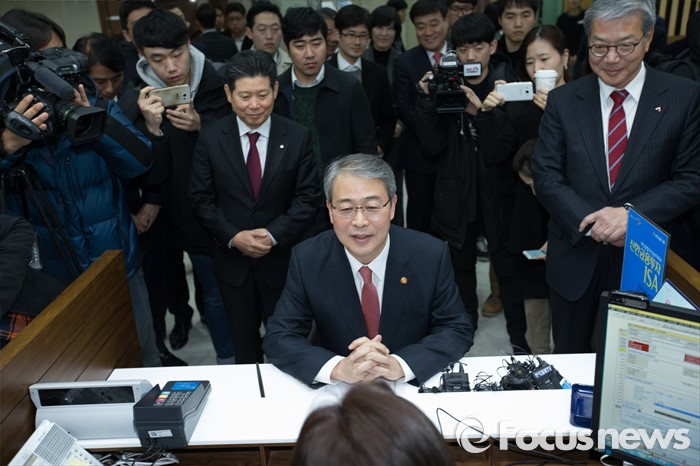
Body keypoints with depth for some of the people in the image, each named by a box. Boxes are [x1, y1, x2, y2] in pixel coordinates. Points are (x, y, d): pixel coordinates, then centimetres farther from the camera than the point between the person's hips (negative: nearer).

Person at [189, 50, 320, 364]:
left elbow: (307, 197, -7)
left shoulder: (297, 137, -6)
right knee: (243, 343, 18)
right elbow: (201, 199, -3)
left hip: (282, 258, -1)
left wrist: (273, 235, -18)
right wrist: (233, 236, -16)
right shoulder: (210, 140, -3)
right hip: (232, 259, 1)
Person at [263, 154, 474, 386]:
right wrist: (339, 368, -27)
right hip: (336, 391, 0)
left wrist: (399, 364, -24)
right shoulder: (307, 259, -10)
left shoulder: (432, 255, -11)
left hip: (413, 386, 0)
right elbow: (278, 338, -10)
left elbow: (459, 330, -7)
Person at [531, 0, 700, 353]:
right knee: (569, 358, 17)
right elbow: (546, 175, -5)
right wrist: (591, 222, -18)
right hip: (576, 256, 1)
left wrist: (632, 214, -21)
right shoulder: (562, 100, -1)